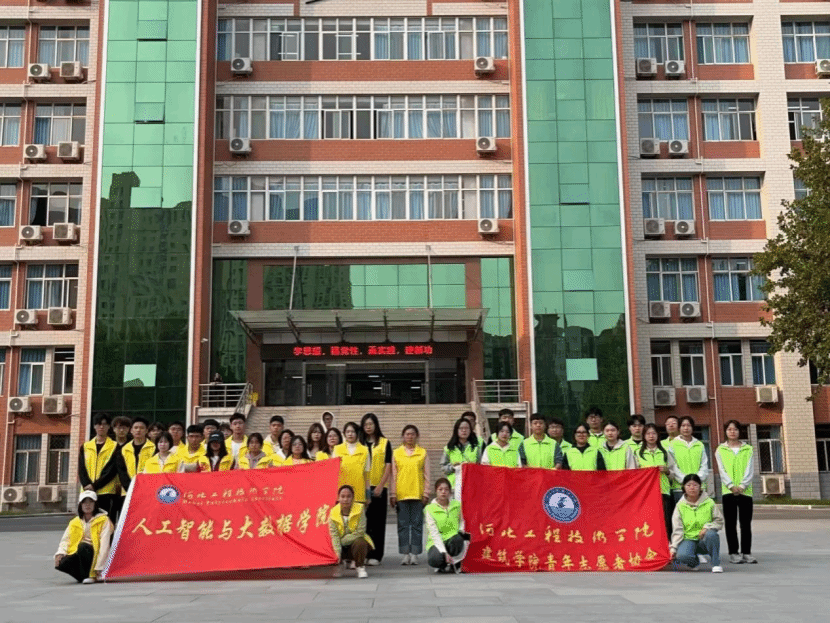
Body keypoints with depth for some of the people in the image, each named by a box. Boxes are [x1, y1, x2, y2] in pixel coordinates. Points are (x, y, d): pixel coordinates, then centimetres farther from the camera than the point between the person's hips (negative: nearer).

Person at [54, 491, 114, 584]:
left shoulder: (103, 520, -3)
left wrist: (99, 567, -20)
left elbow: (104, 545, -12)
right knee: (60, 563, -25)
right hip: (78, 554, 4)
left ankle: (91, 575, -20)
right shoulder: (75, 522, 13)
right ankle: (83, 576, -2)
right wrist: (60, 553, -17)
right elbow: (65, 539, 6)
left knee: (83, 546, -35)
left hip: (95, 555, -4)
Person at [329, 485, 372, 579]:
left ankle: (360, 567, -6)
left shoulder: (359, 509, -15)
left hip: (355, 542, -2)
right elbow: (334, 536, -18)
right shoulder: (333, 513, -11)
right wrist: (337, 554, -31)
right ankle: (338, 565, 13)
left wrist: (342, 540, -19)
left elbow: (360, 533, -19)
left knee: (360, 542, -35)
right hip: (341, 547, 2)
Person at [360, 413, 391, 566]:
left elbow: (388, 466, 0)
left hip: (379, 488, -2)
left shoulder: (385, 443, 5)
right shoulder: (360, 444, 10)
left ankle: (375, 555, 4)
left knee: (377, 522, 0)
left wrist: (380, 486, -9)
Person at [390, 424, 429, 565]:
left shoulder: (423, 453, 9)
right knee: (403, 524, 1)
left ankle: (414, 553, 5)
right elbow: (393, 475, 9)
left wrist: (426, 493, -1)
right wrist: (393, 494, 3)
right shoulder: (396, 453, 10)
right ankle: (405, 553, 6)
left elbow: (426, 475, 7)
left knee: (417, 524, 0)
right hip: (401, 494, 1)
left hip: (418, 494, 0)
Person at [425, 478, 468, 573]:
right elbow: (434, 533, -14)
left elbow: (462, 520, 24)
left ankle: (455, 562, -5)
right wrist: (444, 552, -25)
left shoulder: (457, 505, 3)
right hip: (437, 543, -2)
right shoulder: (429, 509, -6)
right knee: (434, 560, -35)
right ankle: (444, 565, 4)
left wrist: (461, 530, -1)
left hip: (452, 539, 2)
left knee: (458, 539, -36)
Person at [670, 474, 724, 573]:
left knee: (711, 534, -35)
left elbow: (719, 521, 3)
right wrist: (673, 548, -11)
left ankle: (716, 564, -13)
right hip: (689, 539, 0)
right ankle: (695, 560, 7)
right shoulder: (680, 505, 1)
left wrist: (707, 527, -17)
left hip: (705, 540, 0)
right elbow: (677, 530, -1)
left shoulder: (709, 503, 1)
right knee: (682, 556, -31)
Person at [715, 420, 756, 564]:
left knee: (746, 523, 2)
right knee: (730, 523, 0)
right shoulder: (720, 450, 9)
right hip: (728, 491, -1)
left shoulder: (748, 449, 10)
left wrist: (742, 486, -12)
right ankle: (733, 553, 5)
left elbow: (750, 470, 2)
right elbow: (722, 470, 0)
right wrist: (731, 486, -13)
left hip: (745, 491, 1)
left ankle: (746, 552, 9)